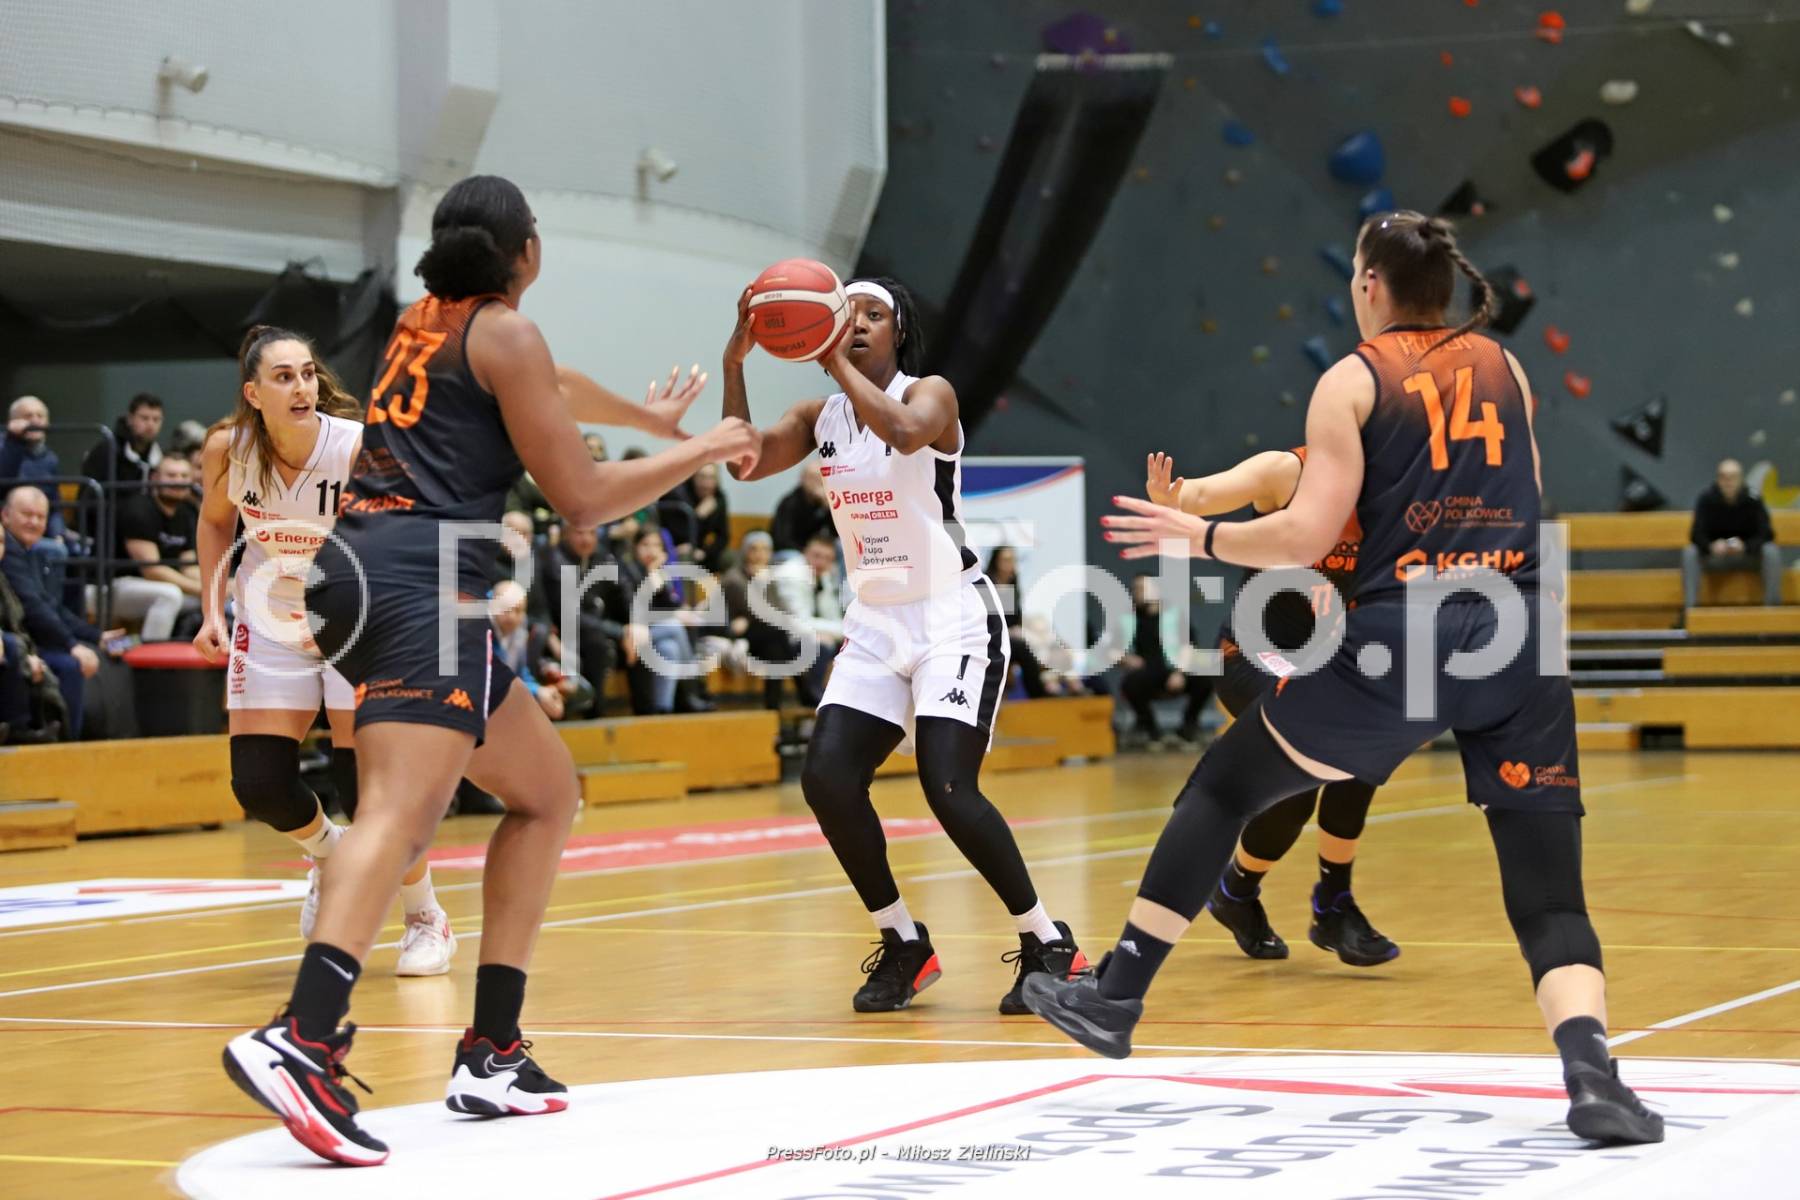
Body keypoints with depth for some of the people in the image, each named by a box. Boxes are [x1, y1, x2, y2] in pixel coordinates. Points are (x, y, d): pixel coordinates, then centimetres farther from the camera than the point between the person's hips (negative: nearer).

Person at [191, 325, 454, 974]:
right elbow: (215, 520, 7)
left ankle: (428, 922, 15)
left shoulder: (360, 448, -25)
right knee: (259, 787, -4)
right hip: (271, 620, 3)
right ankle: (328, 852, 31)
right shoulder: (226, 449, -15)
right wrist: (213, 612, 0)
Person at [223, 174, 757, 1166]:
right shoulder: (503, 331, 0)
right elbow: (582, 497, -1)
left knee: (546, 791, 18)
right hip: (421, 579, -9)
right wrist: (700, 450, 11)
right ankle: (301, 1039, -46)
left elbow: (546, 390, 45)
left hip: (365, 571, 9)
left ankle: (492, 1052, 13)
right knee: (401, 811, -24)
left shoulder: (428, 318, 24)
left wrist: (650, 416, 60)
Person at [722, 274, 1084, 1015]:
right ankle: (905, 946, 8)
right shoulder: (821, 417, 7)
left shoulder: (931, 393, -9)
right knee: (826, 781, -9)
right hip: (875, 623, 6)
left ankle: (1049, 945, -3)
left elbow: (905, 431, -33)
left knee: (948, 789, -19)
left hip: (952, 616, -6)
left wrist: (838, 362, -25)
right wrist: (734, 362, -18)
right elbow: (745, 463, -9)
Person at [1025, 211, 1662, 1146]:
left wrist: (1197, 535, 9)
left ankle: (1115, 998, 22)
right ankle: (1591, 1074, -23)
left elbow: (1307, 536, -6)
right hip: (1517, 643, 3)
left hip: (1399, 641, -3)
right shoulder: (1503, 367, 15)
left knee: (1220, 788, 17)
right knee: (1549, 899, 3)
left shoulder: (1352, 382, 2)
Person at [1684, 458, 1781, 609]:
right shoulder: (1706, 499, -10)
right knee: (1689, 553, -28)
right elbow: (1696, 534, -13)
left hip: (1748, 555, 0)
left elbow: (1766, 534, -13)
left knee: (1771, 551, -30)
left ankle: (1772, 606, -25)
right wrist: (1711, 546, -36)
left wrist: (1745, 546, -33)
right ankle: (1690, 607, -32)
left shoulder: (1753, 500, -11)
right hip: (1715, 556, 0)